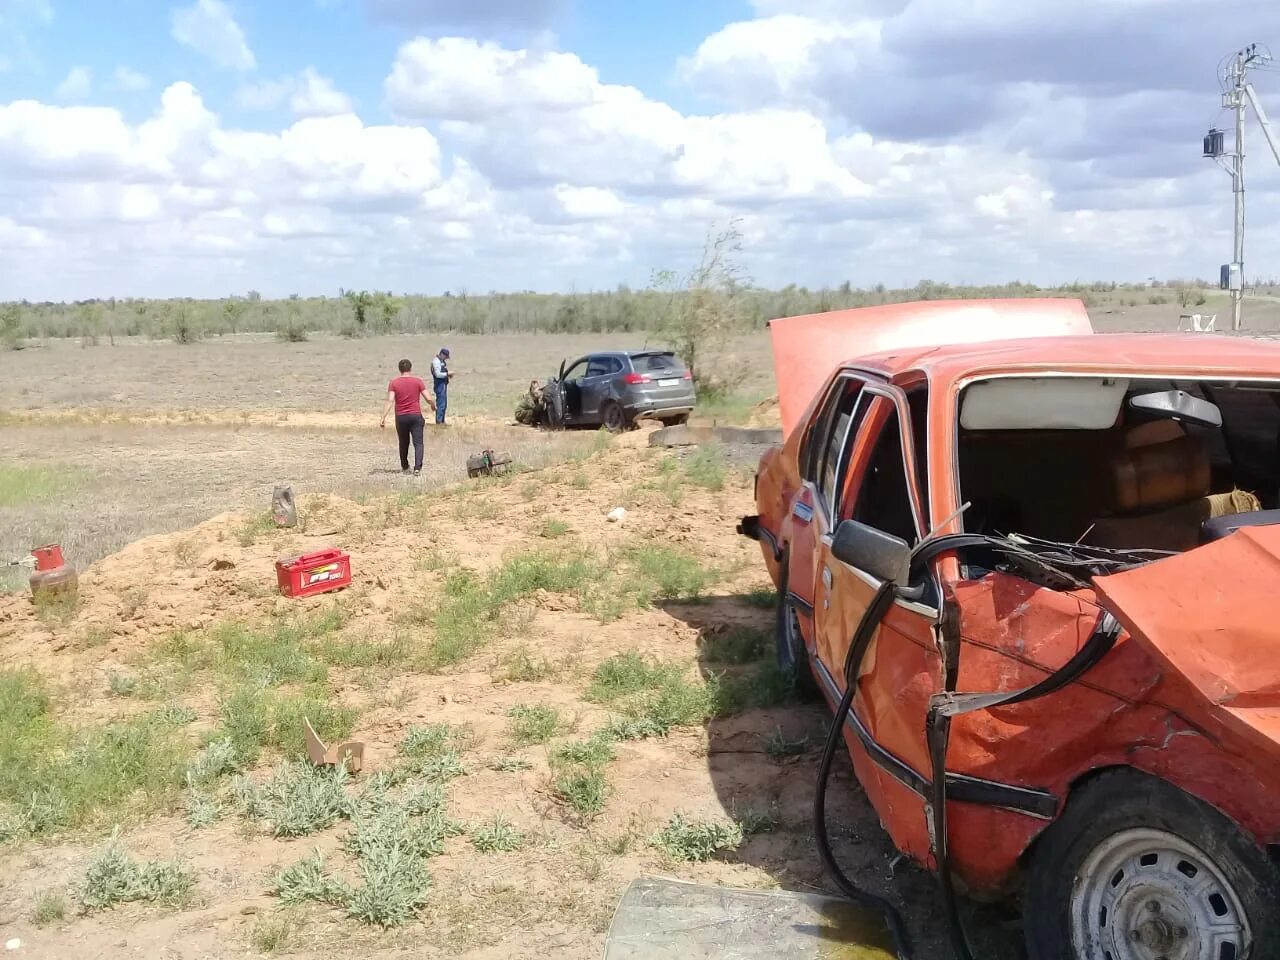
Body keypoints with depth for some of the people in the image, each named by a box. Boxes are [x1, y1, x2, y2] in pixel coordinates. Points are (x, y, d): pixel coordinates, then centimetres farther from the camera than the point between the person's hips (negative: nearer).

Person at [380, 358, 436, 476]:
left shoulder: (393, 383, -1)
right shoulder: (418, 381, -2)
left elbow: (390, 401, -11)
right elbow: (428, 399, -4)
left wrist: (383, 418, -12)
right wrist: (433, 406, 18)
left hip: (401, 417, 1)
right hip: (416, 416, -1)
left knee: (403, 443, 18)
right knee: (418, 443, -2)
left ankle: (404, 467, 30)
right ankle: (417, 467, -19)